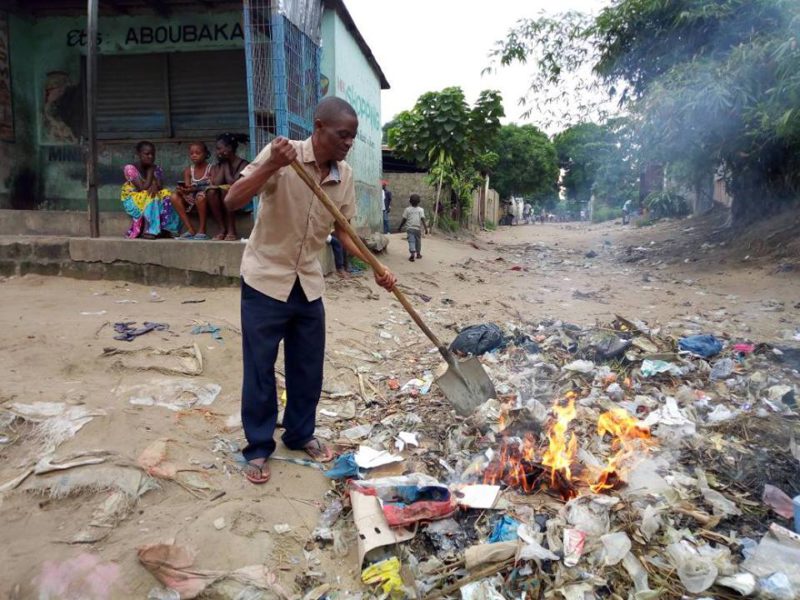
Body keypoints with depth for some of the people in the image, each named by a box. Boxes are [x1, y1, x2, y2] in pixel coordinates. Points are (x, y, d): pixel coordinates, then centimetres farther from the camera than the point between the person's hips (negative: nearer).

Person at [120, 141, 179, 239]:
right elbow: (143, 188, -22)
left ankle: (165, 228, -25)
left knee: (167, 196, -23)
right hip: (133, 200, -4)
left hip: (151, 198, 5)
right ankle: (148, 230, -33)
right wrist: (150, 170, -15)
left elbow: (160, 186, -9)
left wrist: (155, 186, -32)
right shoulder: (130, 168, -13)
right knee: (150, 197, -34)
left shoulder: (157, 169, 3)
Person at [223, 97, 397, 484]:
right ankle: (258, 448, 22)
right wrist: (271, 166, -35)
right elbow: (232, 202, -21)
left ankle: (300, 434, 34)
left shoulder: (345, 176, 0)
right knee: (260, 370, 5)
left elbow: (343, 231, 7)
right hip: (265, 280, -5)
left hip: (308, 284, 5)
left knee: (309, 367, 13)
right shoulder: (281, 155, -16)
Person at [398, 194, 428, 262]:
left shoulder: (407, 209, 0)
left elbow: (404, 220, 2)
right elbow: (422, 219, -11)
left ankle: (412, 253, -25)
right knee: (418, 241, 16)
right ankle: (418, 253, 27)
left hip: (410, 228, -1)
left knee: (411, 241, -6)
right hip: (418, 228, 1)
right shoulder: (421, 209, -1)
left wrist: (400, 227, 13)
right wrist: (426, 228, -11)